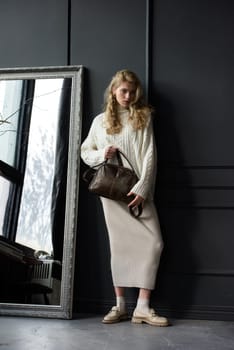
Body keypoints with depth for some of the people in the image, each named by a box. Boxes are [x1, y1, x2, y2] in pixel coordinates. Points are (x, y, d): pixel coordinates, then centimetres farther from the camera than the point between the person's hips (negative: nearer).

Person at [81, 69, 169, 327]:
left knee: (154, 243, -9)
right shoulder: (100, 121, 11)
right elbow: (85, 152, 17)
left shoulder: (143, 116, 7)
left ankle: (143, 307, -1)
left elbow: (149, 155, -2)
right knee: (119, 245, 4)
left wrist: (142, 187, -13)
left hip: (138, 191, -1)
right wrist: (100, 154, -6)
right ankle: (120, 306, 12)